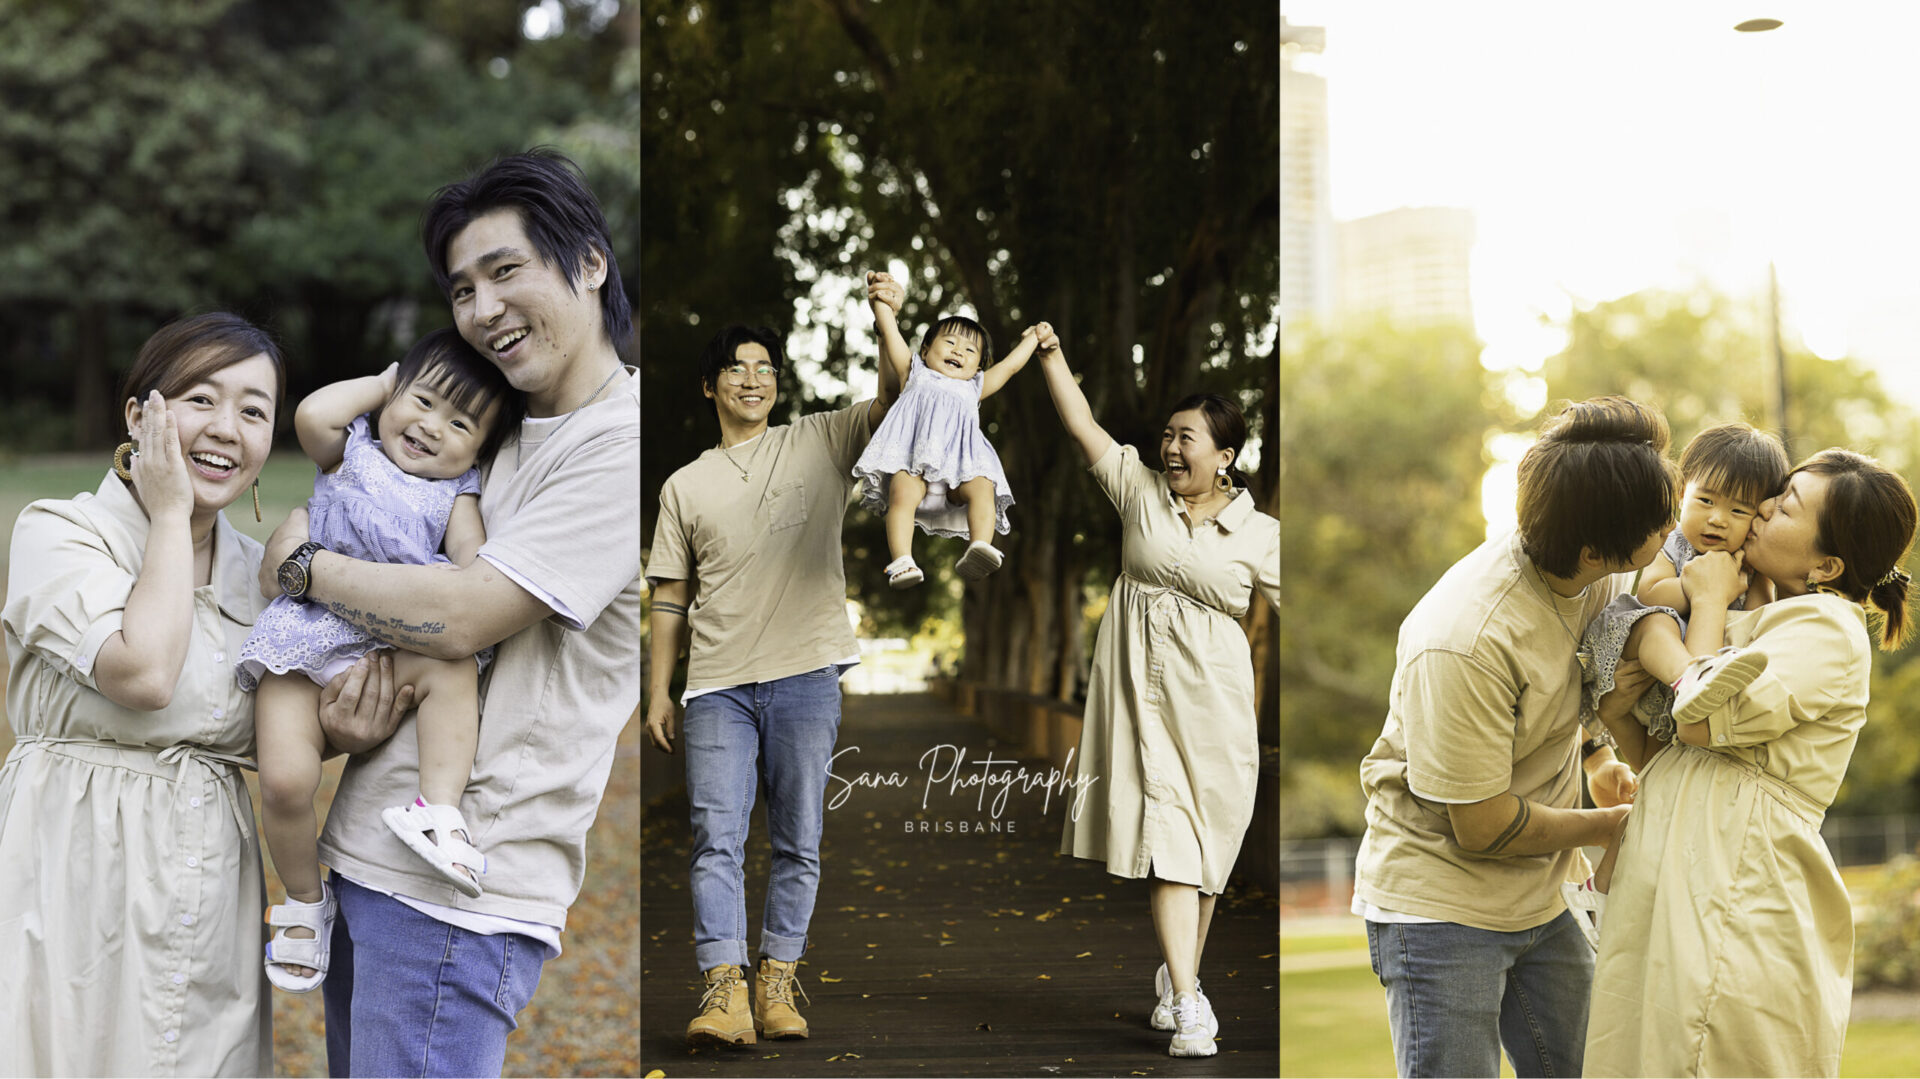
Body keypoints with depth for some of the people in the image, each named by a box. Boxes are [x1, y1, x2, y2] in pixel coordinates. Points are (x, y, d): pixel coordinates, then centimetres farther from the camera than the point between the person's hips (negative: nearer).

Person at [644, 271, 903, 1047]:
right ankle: (724, 990, -14)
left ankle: (778, 984, 11)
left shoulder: (819, 443, 9)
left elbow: (895, 403, -4)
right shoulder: (685, 486, 13)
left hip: (805, 676, 0)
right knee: (717, 837, -9)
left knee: (798, 842, 3)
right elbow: (671, 598, 14)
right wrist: (658, 691, 9)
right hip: (717, 684, 1)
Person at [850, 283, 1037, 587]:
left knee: (982, 488, -30)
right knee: (903, 492, -33)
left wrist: (1032, 337, 55)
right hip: (911, 459, -2)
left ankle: (980, 547, -47)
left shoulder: (973, 388, 38)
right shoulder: (915, 374, 32)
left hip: (960, 463, 2)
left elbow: (1010, 365, 46)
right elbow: (889, 330, 31)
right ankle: (901, 563, -45)